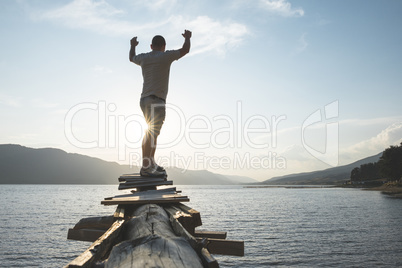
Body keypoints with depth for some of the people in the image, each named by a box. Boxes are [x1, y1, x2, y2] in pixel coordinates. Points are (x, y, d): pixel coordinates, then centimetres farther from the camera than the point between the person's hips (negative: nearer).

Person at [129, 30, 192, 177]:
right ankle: (145, 167, -19)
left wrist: (133, 46, 55)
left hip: (145, 100, 8)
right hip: (156, 100, -8)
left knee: (153, 132, 18)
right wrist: (187, 38, 21)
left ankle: (151, 163, 25)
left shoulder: (143, 57, 13)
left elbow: (131, 58, 35)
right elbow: (185, 50, 1)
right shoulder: (165, 56, -4)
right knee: (152, 133, -14)